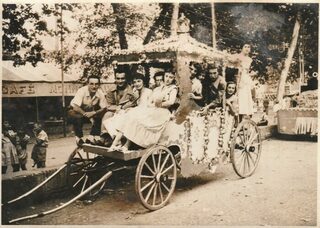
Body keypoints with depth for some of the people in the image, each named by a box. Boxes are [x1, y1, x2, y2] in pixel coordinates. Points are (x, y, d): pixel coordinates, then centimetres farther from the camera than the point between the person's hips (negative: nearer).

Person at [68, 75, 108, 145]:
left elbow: (104, 108, -16)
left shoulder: (100, 93, -19)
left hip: (93, 112, 3)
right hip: (80, 112, -3)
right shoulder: (81, 91, -27)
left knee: (100, 117, -24)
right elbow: (75, 107, -32)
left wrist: (93, 113, -33)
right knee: (72, 113, -33)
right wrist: (86, 114, -38)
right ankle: (79, 137, -12)